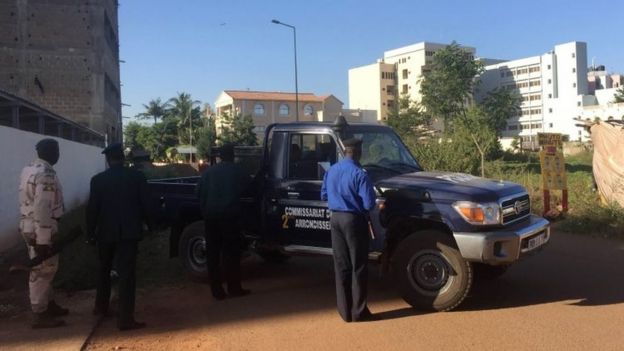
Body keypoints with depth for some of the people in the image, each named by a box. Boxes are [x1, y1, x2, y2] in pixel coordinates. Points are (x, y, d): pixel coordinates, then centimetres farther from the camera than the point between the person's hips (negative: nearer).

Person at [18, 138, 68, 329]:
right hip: (40, 229, -10)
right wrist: (43, 240, -24)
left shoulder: (29, 169, 11)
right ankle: (40, 315, 8)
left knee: (43, 269, 20)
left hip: (29, 226, 10)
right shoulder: (46, 174, -21)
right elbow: (42, 209, -26)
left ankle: (48, 304, 32)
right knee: (43, 271, -1)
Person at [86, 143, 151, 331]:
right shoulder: (137, 176, -5)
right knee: (127, 274, -3)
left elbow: (92, 209, -2)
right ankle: (125, 318, -5)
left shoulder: (98, 179, -4)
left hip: (105, 232, 2)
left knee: (104, 269, 23)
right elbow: (145, 203, -3)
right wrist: (148, 223, 12)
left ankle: (101, 307, 34)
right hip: (128, 232, -2)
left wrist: (90, 233, 7)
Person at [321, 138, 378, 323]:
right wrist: (356, 202, 5)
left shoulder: (331, 171, 5)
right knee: (358, 267, 3)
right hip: (353, 220, -6)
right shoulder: (359, 174, -15)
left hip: (335, 218, 6)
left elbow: (324, 196, 14)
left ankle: (345, 311, 15)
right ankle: (359, 311, 9)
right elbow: (369, 204, -16)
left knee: (341, 265, 10)